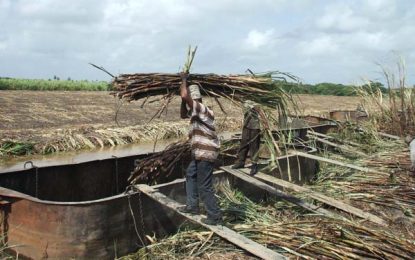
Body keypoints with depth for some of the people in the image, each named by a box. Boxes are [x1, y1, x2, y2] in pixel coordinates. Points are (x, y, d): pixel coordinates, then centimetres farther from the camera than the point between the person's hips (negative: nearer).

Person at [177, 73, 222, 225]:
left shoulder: (201, 108, -19)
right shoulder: (196, 111, 12)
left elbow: (184, 96, -32)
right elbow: (183, 115, 28)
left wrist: (184, 80, -16)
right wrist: (183, 102, 13)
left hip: (205, 154, -11)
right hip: (201, 153, 11)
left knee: (204, 187, -4)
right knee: (190, 175, 25)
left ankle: (215, 217, 7)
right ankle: (192, 206, 34)